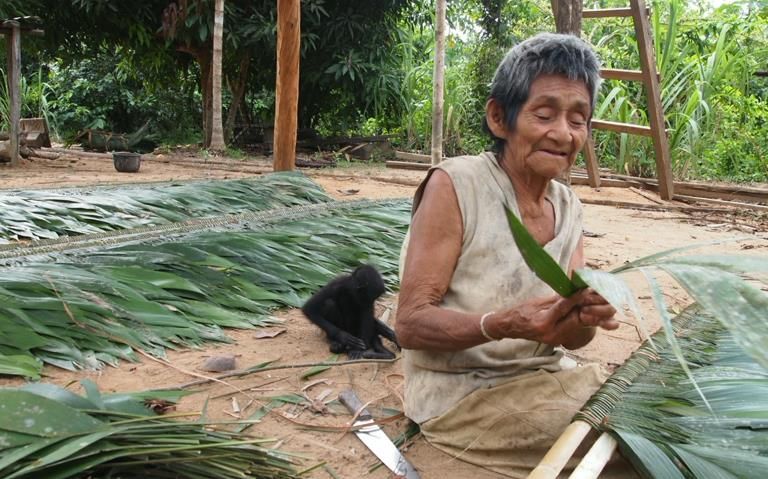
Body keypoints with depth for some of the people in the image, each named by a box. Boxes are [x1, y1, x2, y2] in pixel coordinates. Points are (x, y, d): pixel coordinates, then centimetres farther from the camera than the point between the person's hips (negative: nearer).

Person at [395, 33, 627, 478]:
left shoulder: (568, 206, 3)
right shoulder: (455, 185, -16)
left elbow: (569, 337, 2)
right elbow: (410, 323, -18)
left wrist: (586, 316, -21)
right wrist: (502, 324, -34)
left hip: (544, 377, 6)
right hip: (459, 392, -6)